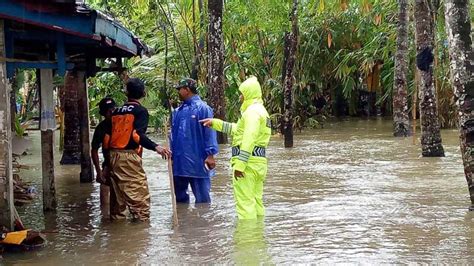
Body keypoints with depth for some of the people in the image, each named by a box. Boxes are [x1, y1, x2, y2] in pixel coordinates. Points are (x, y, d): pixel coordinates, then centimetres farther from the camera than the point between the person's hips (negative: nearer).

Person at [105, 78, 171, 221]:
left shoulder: (117, 111, 14)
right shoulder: (141, 111, -3)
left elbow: (108, 136, 13)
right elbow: (137, 135, -18)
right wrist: (156, 147, -29)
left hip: (113, 155, 7)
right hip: (129, 156, -7)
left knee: (117, 192, 14)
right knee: (139, 194, -5)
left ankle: (116, 219, 19)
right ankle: (142, 220, -10)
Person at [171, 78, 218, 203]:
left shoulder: (202, 108, -8)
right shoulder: (178, 111, 11)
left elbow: (209, 132, -11)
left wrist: (210, 154, -16)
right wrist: (172, 154, 13)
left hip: (197, 162, -7)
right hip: (179, 162, 7)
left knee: (202, 198, 2)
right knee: (179, 197, 16)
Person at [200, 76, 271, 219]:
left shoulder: (252, 111, -12)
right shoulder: (260, 110, 21)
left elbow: (249, 139, -22)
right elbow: (237, 129, 29)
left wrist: (239, 164, -25)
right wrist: (214, 123, 29)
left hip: (248, 161, -10)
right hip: (259, 161, 10)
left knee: (245, 202, -10)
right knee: (256, 202, 13)